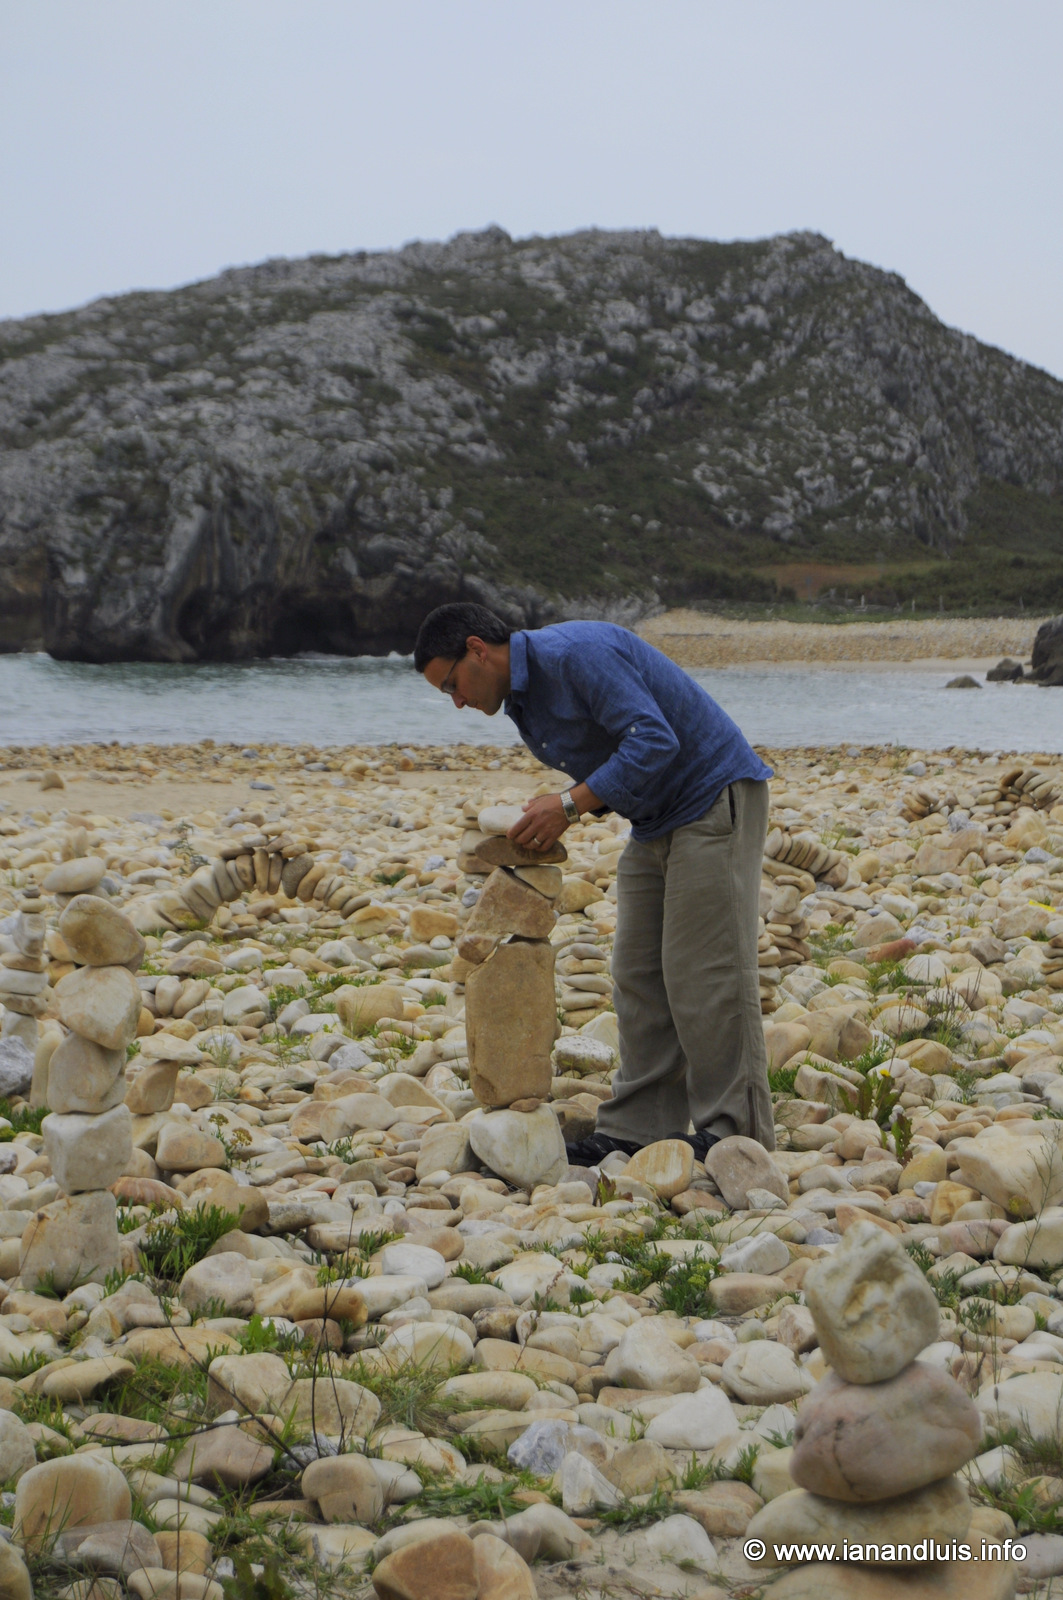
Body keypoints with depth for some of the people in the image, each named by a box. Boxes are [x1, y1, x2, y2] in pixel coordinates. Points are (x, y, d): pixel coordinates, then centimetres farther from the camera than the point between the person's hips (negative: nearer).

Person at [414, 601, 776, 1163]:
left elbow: (654, 741, -27)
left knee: (703, 973, -10)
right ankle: (637, 1129, 10)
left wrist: (570, 804, -25)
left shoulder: (576, 653, -20)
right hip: (656, 824, 10)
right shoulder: (521, 700, 11)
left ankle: (732, 1131, -3)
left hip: (715, 805, -10)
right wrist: (551, 816, 0)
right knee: (639, 977, 7)